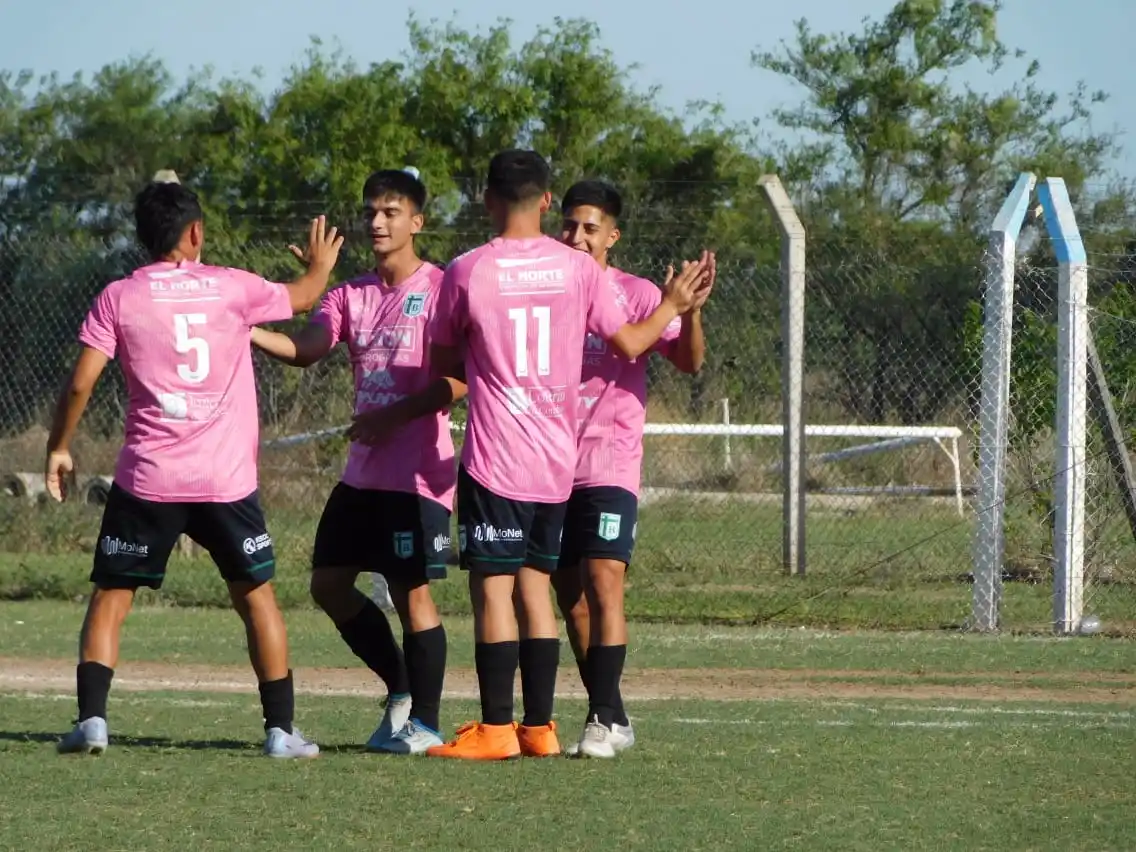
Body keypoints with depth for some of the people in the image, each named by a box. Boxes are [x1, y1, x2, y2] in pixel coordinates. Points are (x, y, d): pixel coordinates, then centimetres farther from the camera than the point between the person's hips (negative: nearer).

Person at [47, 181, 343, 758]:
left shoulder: (118, 299, -1)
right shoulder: (231, 289, 1)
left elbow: (80, 384, -5)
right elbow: (301, 298, 19)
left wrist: (59, 448, 9)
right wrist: (321, 266, 42)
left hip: (147, 480, 0)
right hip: (226, 481, 0)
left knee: (110, 597, 8)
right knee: (256, 596, 12)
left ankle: (91, 719, -5)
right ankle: (281, 729, 9)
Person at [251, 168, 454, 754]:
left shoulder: (438, 289, -6)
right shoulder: (351, 296, 12)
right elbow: (305, 349, -2)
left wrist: (395, 418, -24)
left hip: (417, 471, -7)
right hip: (362, 471, 7)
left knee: (411, 591, -6)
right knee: (329, 583, 9)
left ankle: (424, 721, 5)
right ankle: (400, 691, 23)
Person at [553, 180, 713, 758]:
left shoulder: (635, 295, -2)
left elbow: (689, 362, -8)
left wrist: (690, 311, -26)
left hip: (610, 467, -5)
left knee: (603, 586, -16)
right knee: (570, 597, 7)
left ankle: (604, 720, -17)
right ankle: (611, 718, 16)